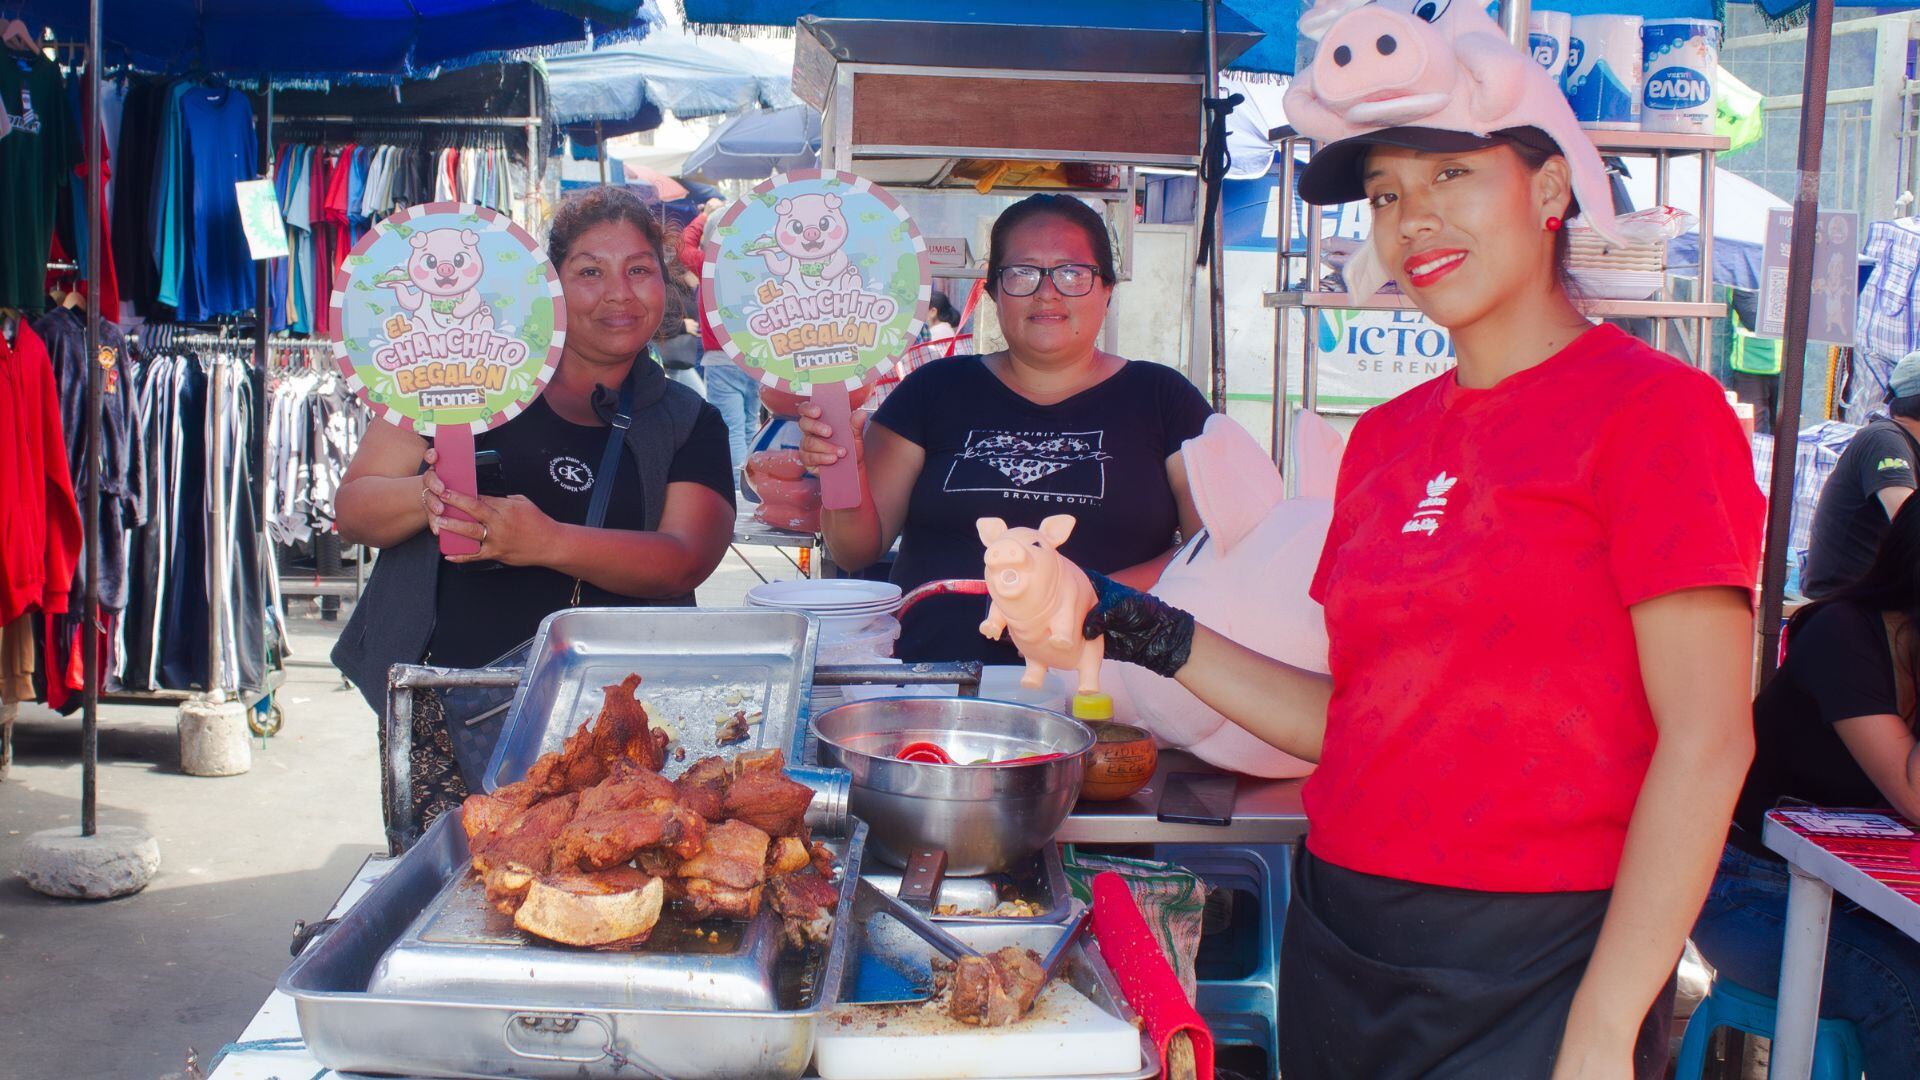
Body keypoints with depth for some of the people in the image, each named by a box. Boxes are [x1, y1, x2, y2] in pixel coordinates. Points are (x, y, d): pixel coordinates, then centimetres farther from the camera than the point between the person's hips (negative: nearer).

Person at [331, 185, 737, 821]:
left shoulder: (690, 425, 11)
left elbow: (684, 560, -5)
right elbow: (352, 511, 7)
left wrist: (549, 541, -21)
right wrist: (429, 494, -15)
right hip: (446, 707, 0)